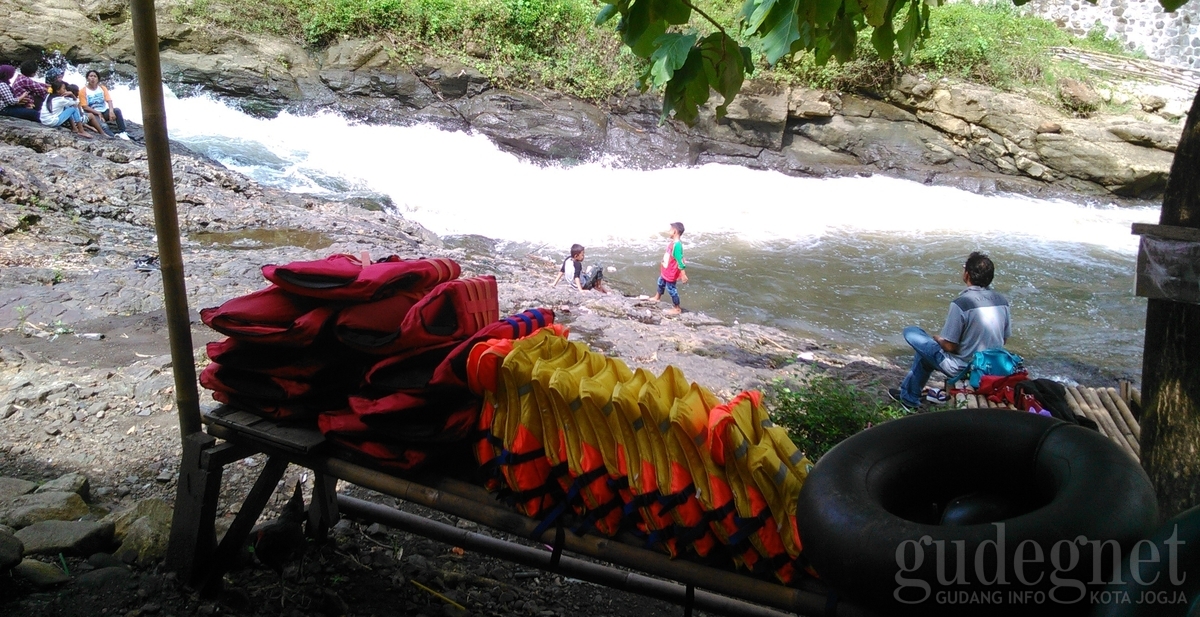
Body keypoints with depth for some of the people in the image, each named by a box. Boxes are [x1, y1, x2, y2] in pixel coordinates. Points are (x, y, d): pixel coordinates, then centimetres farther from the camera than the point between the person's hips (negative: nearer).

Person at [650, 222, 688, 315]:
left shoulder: (677, 245, -32)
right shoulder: (672, 242, -2)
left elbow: (680, 260, -30)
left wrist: (683, 275, -27)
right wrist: (662, 264, 27)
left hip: (671, 273, -10)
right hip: (665, 271, 10)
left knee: (671, 289, 4)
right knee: (661, 283, 31)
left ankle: (677, 309, 19)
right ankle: (657, 297, 57)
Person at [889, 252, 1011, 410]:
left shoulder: (961, 303, -23)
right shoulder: (1002, 301, -2)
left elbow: (950, 346, -18)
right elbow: (1004, 340, 9)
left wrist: (938, 339, 4)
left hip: (964, 369, -7)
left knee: (911, 333, 6)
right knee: (926, 352, 27)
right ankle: (909, 394, 39)